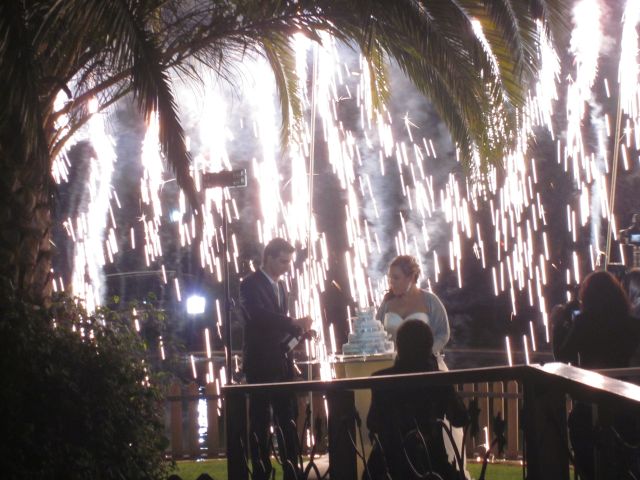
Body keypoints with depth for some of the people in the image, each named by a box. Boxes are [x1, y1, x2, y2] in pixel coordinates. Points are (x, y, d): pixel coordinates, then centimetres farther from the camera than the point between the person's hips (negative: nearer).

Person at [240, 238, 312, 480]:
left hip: (281, 362, 7)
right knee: (260, 421, -1)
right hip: (260, 362, -7)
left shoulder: (279, 285, 15)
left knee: (287, 419, 7)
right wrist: (294, 323, -30)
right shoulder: (251, 284, -10)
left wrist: (298, 330, -1)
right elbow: (260, 316, -26)